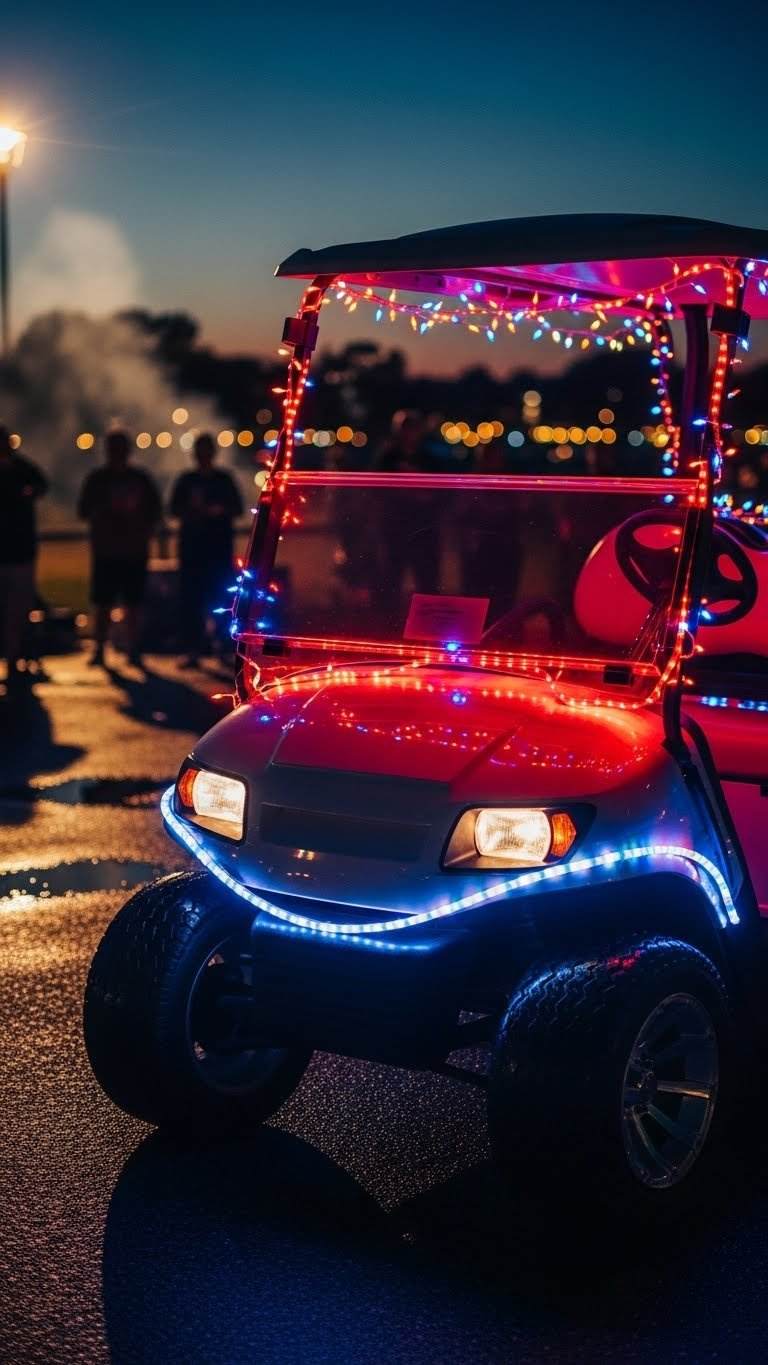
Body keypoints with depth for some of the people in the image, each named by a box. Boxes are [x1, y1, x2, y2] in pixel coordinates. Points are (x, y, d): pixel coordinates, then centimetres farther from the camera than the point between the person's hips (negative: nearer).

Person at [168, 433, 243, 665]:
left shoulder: (224, 479, 9)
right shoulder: (186, 480, 10)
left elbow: (237, 508, 8)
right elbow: (174, 509, 8)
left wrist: (219, 510, -11)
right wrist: (190, 509, -12)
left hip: (220, 544, 0)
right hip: (191, 543, 0)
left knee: (221, 593, -4)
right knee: (191, 596, -5)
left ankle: (225, 646, 1)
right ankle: (193, 650, -4)